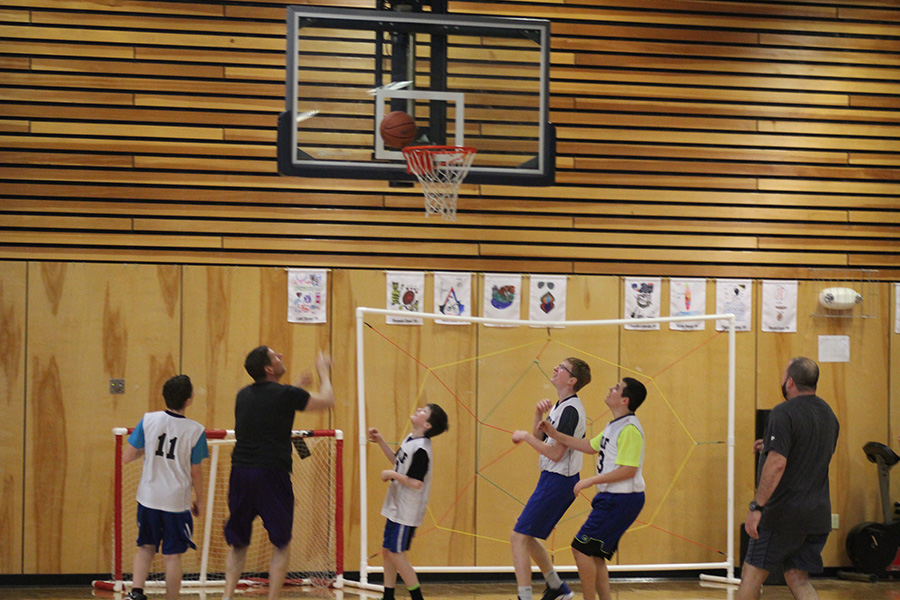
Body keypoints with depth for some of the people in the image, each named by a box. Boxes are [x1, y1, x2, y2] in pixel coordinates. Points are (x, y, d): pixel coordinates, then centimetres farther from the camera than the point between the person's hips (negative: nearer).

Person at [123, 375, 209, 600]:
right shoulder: (196, 431, -10)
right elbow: (196, 472, -3)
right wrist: (199, 501, 11)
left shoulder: (148, 420, -5)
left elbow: (127, 457, -2)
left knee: (146, 547, 19)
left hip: (148, 497, 3)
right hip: (177, 501, -3)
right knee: (172, 556, 6)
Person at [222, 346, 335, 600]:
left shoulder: (244, 395, 11)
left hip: (240, 473, 5)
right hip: (271, 474, -5)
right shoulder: (286, 394, -7)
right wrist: (323, 371, 24)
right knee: (281, 545, 7)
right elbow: (327, 400, 8)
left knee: (237, 545, 13)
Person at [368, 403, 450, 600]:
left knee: (396, 554, -5)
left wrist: (391, 474, -17)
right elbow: (398, 462, 23)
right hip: (397, 507, 10)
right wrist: (380, 441, 16)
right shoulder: (410, 439, 7)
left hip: (407, 512, -10)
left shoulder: (421, 449, -22)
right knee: (387, 551, 15)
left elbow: (416, 483, -27)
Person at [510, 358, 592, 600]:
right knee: (527, 537, 19)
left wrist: (526, 436, -12)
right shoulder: (559, 406, 14)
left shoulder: (571, 410, -18)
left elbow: (555, 453, -23)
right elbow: (540, 440, 16)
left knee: (519, 537, -11)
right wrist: (538, 416, 0)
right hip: (552, 479, 10)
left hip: (558, 481, -10)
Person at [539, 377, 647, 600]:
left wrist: (591, 481, -18)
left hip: (622, 500, -10)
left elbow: (628, 470, -25)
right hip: (612, 498, 10)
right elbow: (591, 446, 26)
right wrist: (555, 435, 21)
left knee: (581, 548, -7)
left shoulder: (629, 429, -19)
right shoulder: (614, 426, 13)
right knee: (593, 553, 13)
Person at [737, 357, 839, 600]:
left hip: (783, 513, -7)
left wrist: (756, 507, -23)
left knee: (752, 573, 6)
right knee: (797, 578, 10)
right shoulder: (828, 414, 12)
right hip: (818, 514, 7)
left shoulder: (784, 413, -14)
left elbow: (777, 464, -24)